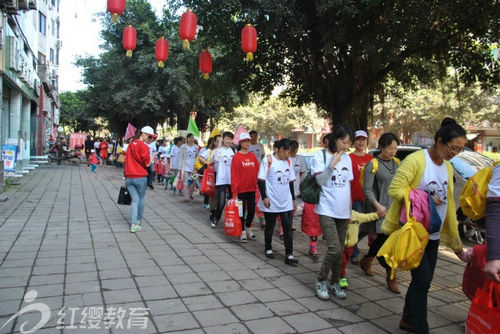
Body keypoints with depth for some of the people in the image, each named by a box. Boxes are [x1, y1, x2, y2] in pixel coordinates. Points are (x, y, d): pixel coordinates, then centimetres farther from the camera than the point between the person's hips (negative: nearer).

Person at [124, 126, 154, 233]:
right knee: (141, 199, 14)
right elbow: (147, 164, -12)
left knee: (135, 200, 7)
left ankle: (133, 224, -2)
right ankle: (139, 220, 28)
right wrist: (151, 159, 7)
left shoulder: (131, 144, 12)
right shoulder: (143, 146, -11)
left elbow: (127, 159, 16)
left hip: (128, 177, 5)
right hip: (140, 177, -5)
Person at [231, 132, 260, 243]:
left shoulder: (253, 156, 6)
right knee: (242, 211, 6)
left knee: (252, 210, 10)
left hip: (251, 188, 4)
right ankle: (243, 232, 19)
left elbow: (257, 171, 10)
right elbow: (234, 175, -11)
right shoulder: (236, 157, -8)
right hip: (241, 189, -4)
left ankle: (248, 228, 31)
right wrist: (234, 191, -14)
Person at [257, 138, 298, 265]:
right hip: (271, 202, -5)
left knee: (288, 227, -1)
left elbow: (290, 181, 15)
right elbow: (261, 180, -10)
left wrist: (293, 199, 16)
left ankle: (289, 255, 2)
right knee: (270, 227, 10)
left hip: (286, 202, 5)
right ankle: (268, 249, 29)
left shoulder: (288, 161, 10)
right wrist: (264, 197, -16)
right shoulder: (268, 160, -8)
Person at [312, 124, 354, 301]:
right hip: (327, 210, -5)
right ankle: (321, 280, 8)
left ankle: (334, 283, 26)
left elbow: (348, 183, 16)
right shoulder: (320, 155, -4)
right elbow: (320, 180, -13)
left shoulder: (347, 158, 11)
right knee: (334, 248, -14)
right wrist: (333, 164, -17)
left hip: (343, 211, 6)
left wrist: (350, 206, 14)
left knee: (339, 250, 10)